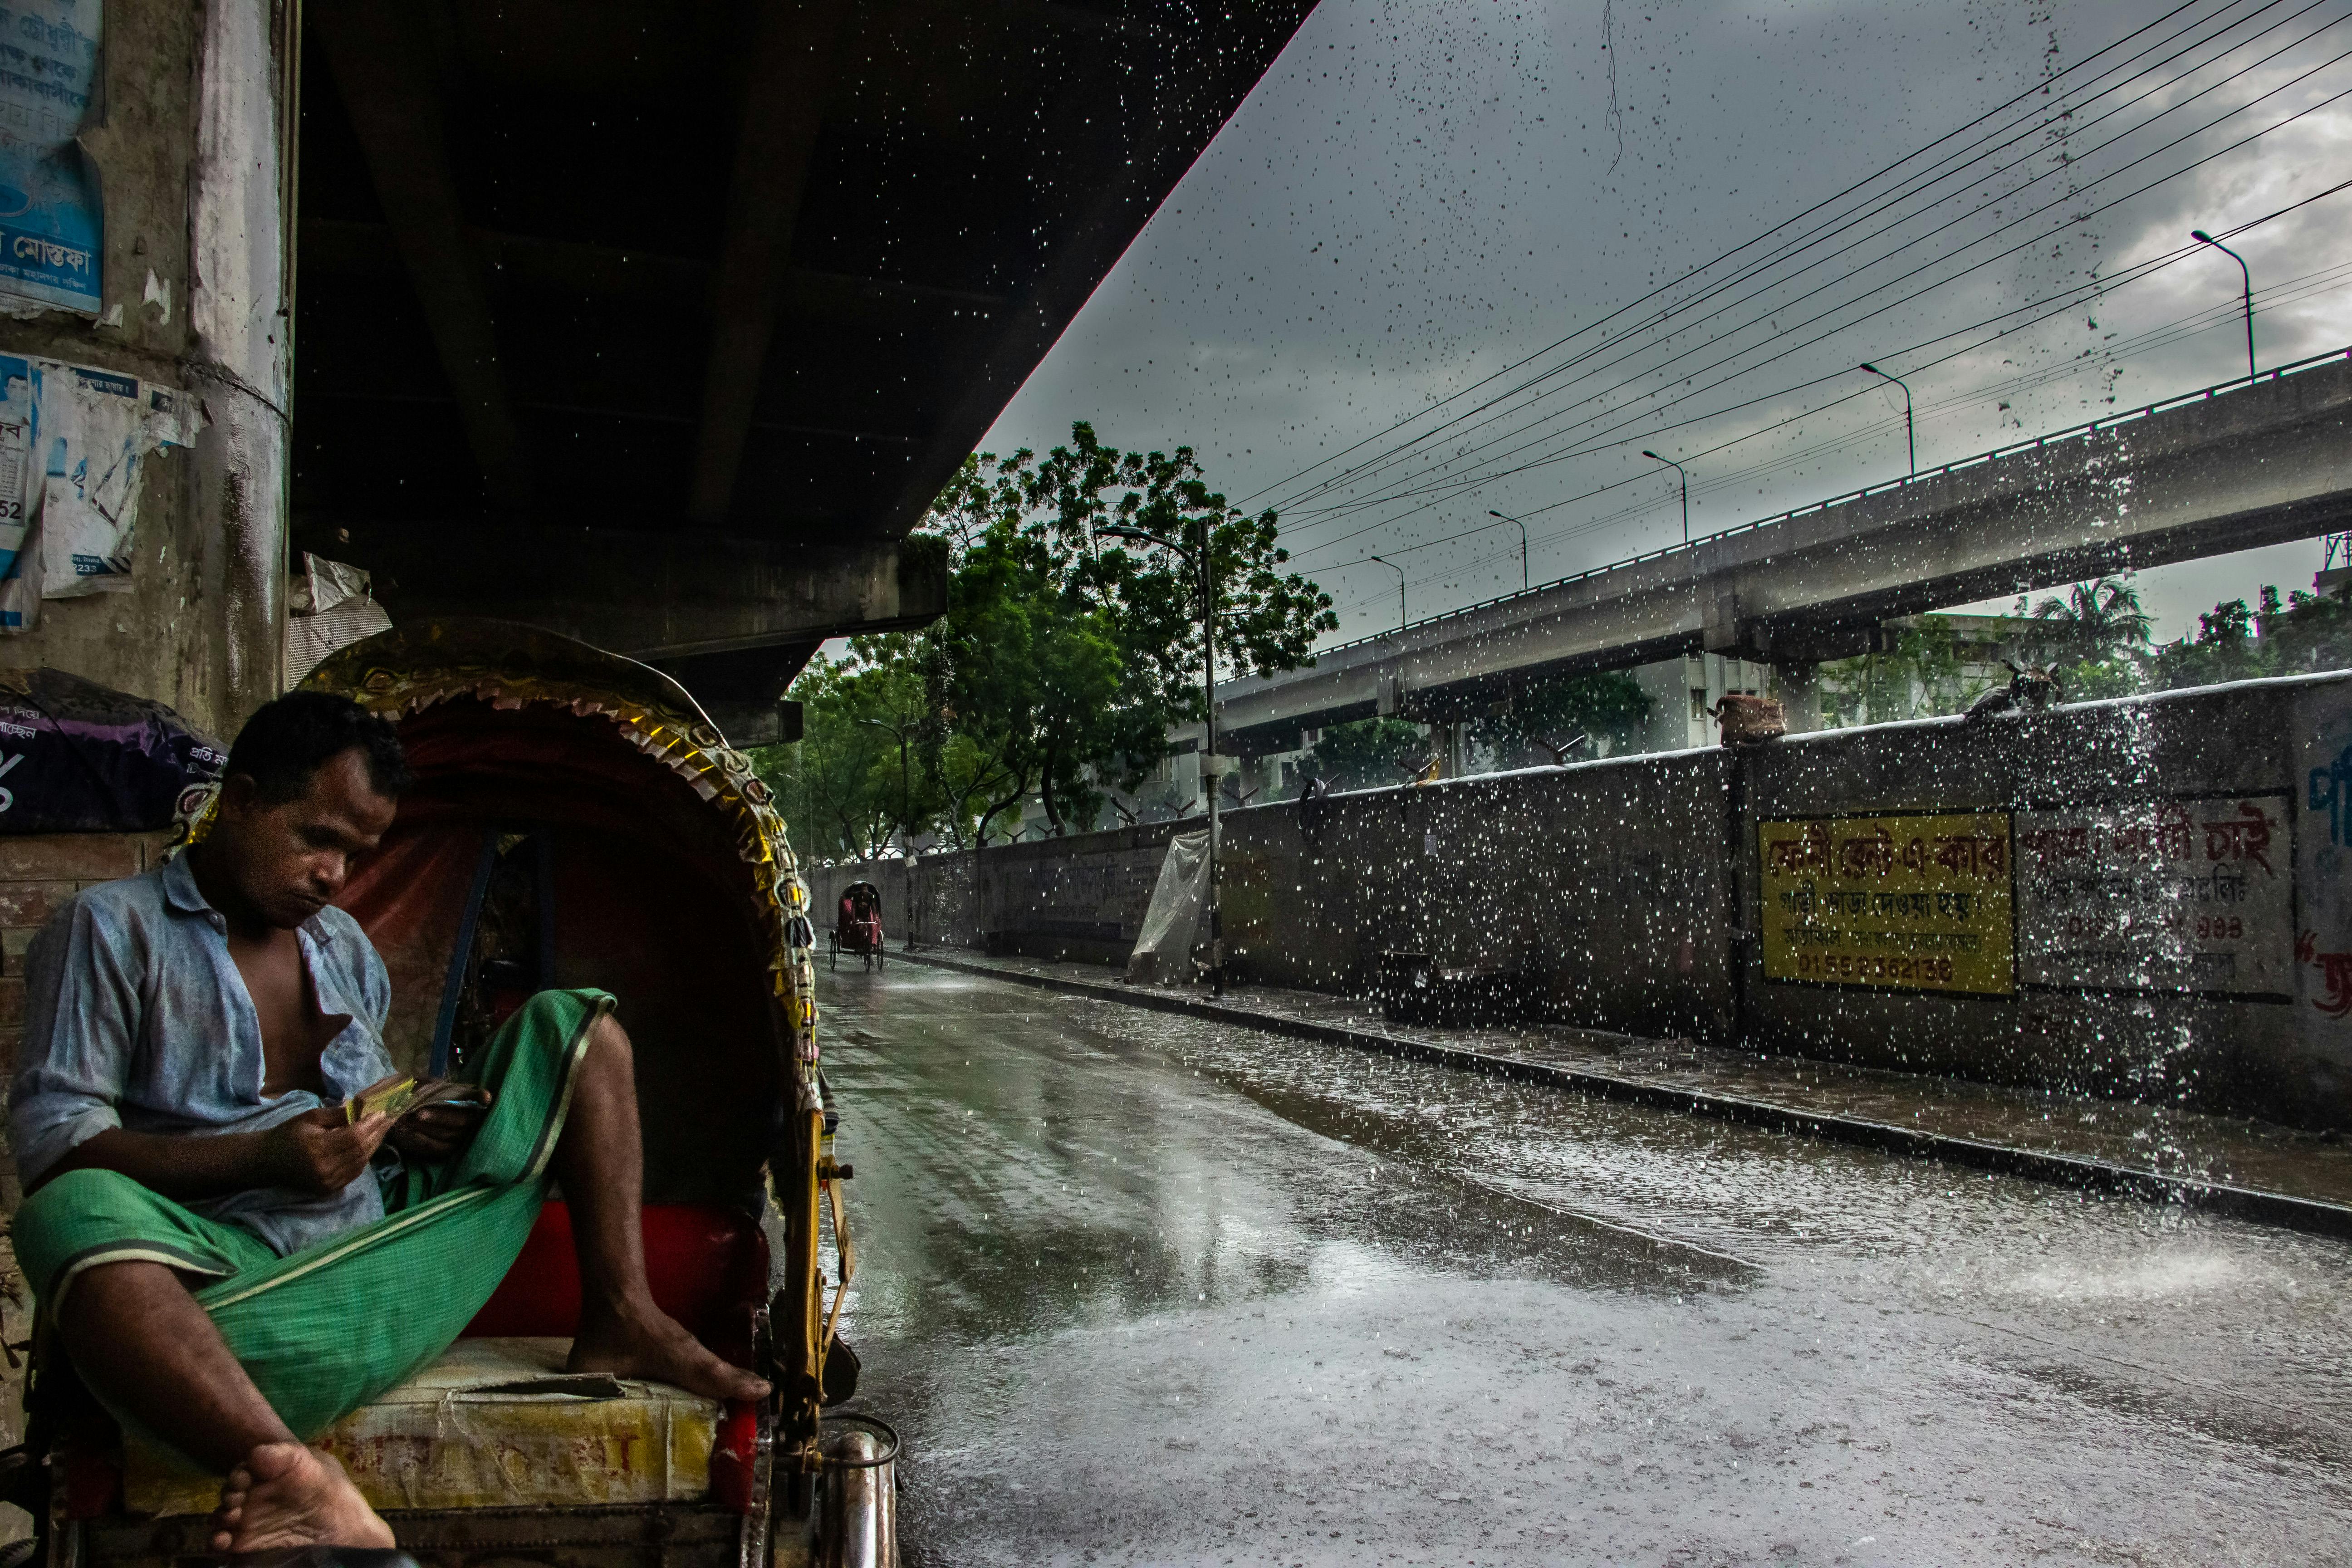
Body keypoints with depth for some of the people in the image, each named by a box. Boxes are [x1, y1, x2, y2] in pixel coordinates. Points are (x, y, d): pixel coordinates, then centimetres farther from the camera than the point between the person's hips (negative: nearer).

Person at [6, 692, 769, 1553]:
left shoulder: (344, 943, 23)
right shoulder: (109, 928, 3)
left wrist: (408, 1126, 2)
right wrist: (265, 1157, -21)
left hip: (390, 1239, 6)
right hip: (232, 1272, -5)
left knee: (570, 1022, 2)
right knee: (77, 1214, -39)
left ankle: (622, 1320, -14)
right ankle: (304, 1486, -60)